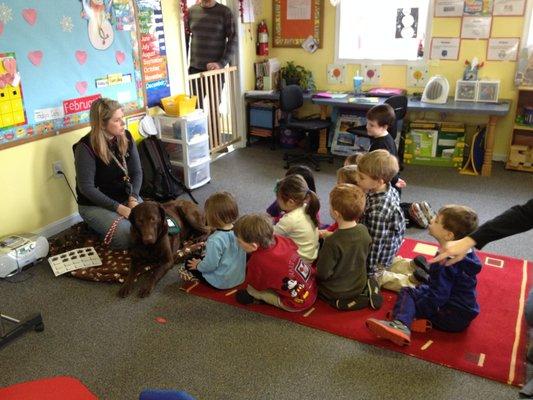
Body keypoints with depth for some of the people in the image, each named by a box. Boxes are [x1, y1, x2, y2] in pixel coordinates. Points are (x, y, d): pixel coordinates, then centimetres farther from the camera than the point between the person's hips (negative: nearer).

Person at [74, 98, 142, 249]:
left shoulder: (126, 137, -3)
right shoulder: (86, 147, -19)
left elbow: (137, 172, 1)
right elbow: (86, 187, -20)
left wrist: (133, 198, -16)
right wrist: (119, 208, -24)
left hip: (125, 196, 6)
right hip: (95, 204, -6)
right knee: (128, 236, -26)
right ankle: (96, 226, 5)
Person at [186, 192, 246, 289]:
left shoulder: (215, 240, -31)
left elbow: (210, 265, -24)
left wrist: (198, 266, -2)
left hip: (222, 282, -7)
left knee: (189, 263, 10)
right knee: (203, 257, 28)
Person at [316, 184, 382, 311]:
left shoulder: (332, 242, -34)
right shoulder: (364, 231, -14)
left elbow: (323, 273, -27)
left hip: (335, 292, -6)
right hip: (359, 285, 6)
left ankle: (343, 303, 2)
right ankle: (367, 291, 10)